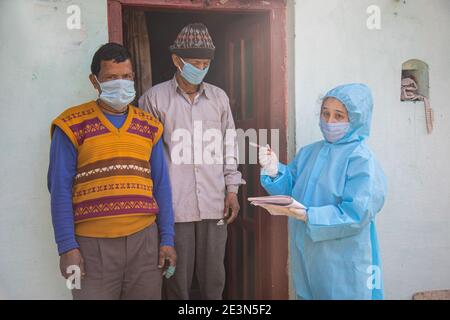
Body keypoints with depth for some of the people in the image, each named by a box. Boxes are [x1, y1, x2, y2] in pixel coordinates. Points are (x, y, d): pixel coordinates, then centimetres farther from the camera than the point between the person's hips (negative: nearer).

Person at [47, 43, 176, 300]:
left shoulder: (149, 126, 9)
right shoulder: (73, 125, -2)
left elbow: (161, 186, 8)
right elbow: (60, 189, -4)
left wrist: (167, 239, 4)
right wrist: (67, 246, -9)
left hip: (145, 238, 3)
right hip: (93, 243, -3)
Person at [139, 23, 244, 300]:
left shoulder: (219, 97, 9)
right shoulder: (154, 98, -2)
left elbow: (229, 145, 14)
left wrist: (232, 189, 9)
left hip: (213, 203, 3)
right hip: (174, 204, -3)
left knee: (213, 276, 12)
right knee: (178, 277, 7)